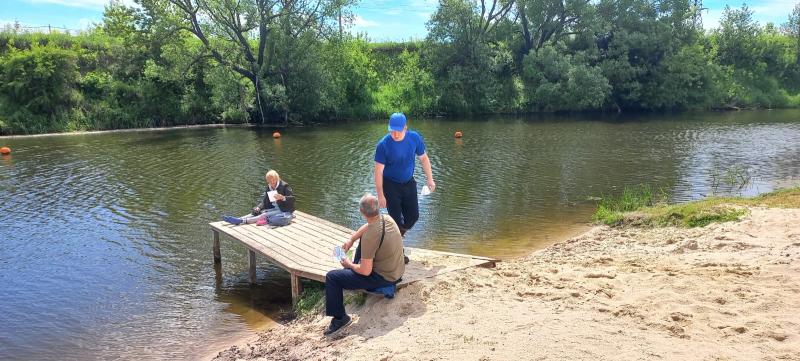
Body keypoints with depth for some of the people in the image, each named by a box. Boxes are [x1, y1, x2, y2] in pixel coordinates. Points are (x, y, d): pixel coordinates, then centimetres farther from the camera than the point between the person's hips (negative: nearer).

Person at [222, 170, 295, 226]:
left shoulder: (284, 186, -11)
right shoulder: (269, 187, 10)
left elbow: (292, 199, -16)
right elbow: (265, 202, 6)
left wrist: (282, 197, -33)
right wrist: (258, 208, -13)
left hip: (285, 211, -7)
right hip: (274, 209, 7)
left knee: (265, 215, -25)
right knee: (256, 212, -11)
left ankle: (242, 221, -34)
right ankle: (238, 219, -23)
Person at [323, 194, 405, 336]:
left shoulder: (370, 236, -31)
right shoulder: (387, 219, -8)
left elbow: (365, 271, -25)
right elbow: (367, 226, 16)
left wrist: (349, 265, -6)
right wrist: (351, 240, 12)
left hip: (383, 278, -8)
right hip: (397, 271, 8)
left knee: (331, 277, -5)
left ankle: (339, 318, 3)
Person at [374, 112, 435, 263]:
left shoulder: (415, 138, -14)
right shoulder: (383, 145, -24)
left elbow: (423, 158, 2)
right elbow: (378, 171, -19)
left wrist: (430, 179, 3)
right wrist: (380, 194, -18)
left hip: (409, 183, 4)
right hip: (390, 185, -4)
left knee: (413, 216, 9)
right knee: (396, 218, 0)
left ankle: (397, 234, 38)